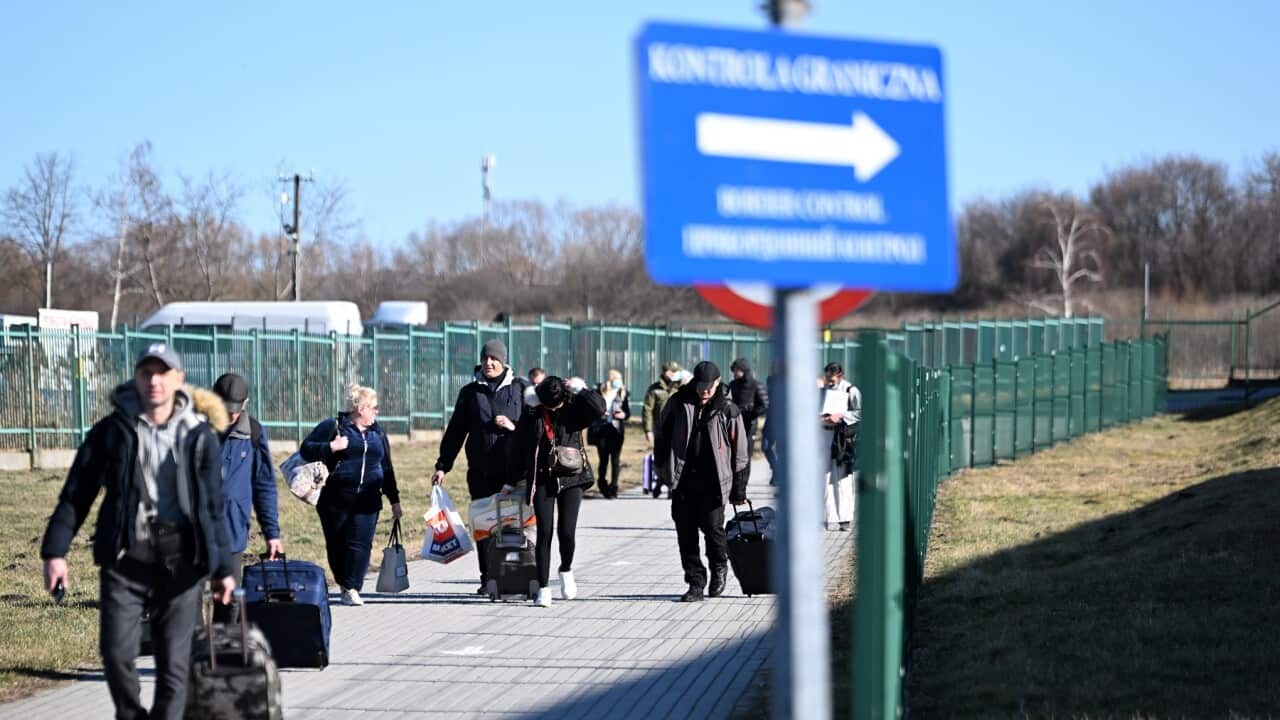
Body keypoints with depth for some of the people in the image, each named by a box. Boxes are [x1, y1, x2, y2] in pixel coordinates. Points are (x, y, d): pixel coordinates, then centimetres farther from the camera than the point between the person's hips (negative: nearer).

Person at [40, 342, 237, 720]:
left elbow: (214, 506, 11)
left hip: (180, 562, 0)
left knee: (175, 663, 0)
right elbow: (76, 494, 4)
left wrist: (222, 566, 10)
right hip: (125, 561, 0)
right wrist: (55, 550, -4)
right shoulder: (112, 431, 3)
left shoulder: (200, 436, 5)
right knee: (116, 651, -8)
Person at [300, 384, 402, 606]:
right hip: (336, 501, -3)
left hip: (367, 502, 3)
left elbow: (387, 468, 23)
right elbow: (306, 450, -3)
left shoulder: (377, 433, 18)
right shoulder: (333, 427, 1)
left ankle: (352, 589, -9)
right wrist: (330, 447, -18)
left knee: (360, 544, -10)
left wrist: (394, 500, 21)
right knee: (337, 544, 2)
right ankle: (343, 583, 18)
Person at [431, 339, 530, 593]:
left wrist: (514, 427, -12)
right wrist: (442, 465, 9)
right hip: (480, 471, 2)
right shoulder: (470, 392, 12)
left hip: (513, 470, -2)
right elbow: (456, 430, 14)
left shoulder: (520, 388, 6)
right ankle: (488, 579, 5)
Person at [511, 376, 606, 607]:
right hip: (542, 480, 1)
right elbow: (519, 449, 9)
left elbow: (598, 406, -19)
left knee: (567, 532, -7)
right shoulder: (531, 416, 2)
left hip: (570, 479, -1)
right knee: (544, 533, -5)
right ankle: (543, 587, 1)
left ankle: (566, 570, 24)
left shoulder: (573, 412, -1)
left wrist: (577, 391, -10)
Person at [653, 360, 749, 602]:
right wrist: (662, 466, 12)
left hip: (713, 481, -2)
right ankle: (696, 582, 10)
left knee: (713, 526, -10)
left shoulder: (727, 411, 1)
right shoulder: (678, 404, 6)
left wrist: (739, 488, 2)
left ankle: (719, 568, 18)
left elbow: (739, 452, 4)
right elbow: (662, 434, 17)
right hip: (682, 480, 2)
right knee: (686, 532, 1)